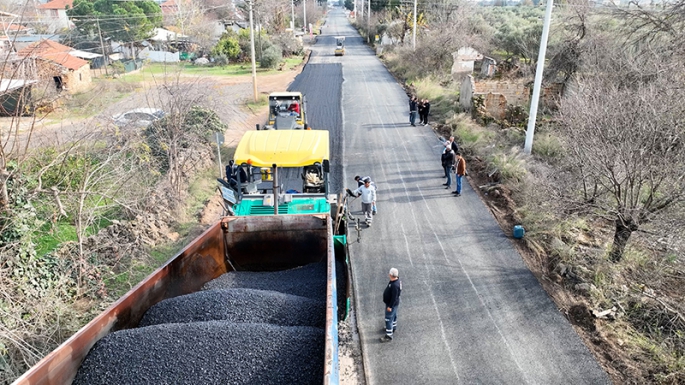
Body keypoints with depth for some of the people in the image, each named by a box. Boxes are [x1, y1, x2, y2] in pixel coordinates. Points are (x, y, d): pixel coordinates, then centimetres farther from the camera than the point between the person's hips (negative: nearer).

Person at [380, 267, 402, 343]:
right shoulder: (396, 280, -5)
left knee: (388, 319, -1)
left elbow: (394, 297, -30)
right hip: (394, 303, 10)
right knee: (393, 316, 28)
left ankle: (389, 336, 7)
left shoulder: (395, 285, -35)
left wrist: (390, 306, -21)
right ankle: (393, 328, 50)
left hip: (392, 304, -10)